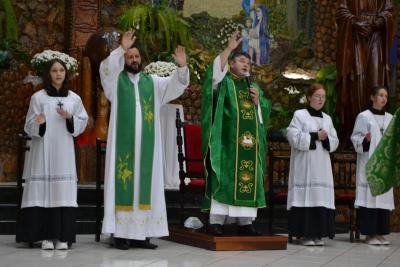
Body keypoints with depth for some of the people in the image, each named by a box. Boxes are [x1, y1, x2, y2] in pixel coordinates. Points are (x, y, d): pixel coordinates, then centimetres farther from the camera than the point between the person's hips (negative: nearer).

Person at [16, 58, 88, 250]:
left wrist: (70, 118, -9)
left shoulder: (74, 98, 9)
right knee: (43, 191, -6)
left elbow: (83, 123, 10)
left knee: (64, 191, -3)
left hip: (64, 152, 2)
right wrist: (39, 123, -21)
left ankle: (62, 236, 1)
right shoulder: (38, 97, 2)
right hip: (43, 151, -2)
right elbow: (29, 127, 0)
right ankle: (45, 235, -2)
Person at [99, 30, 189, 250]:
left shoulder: (153, 82, 14)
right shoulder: (116, 80, 6)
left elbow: (176, 84, 4)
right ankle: (121, 233, -5)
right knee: (123, 183, -6)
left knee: (145, 184, 2)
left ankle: (142, 233, 5)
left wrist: (182, 67, -16)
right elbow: (105, 68, -14)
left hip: (146, 144, 3)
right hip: (123, 143, -3)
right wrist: (121, 48, -27)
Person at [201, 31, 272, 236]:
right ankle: (216, 221, -9)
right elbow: (216, 70, -17)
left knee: (248, 179, 2)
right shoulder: (224, 82, 5)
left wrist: (257, 100, -2)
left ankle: (244, 221, 7)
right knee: (224, 178, -9)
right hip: (228, 140, -5)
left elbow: (265, 112, 18)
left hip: (250, 142, 5)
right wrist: (229, 48, -23)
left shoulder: (254, 86, 21)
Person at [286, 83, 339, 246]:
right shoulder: (300, 115, 2)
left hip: (322, 165, 5)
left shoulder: (327, 119, 17)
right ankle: (304, 234, -5)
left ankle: (318, 234, 4)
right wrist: (315, 136, -12)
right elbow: (294, 137, -9)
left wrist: (325, 138, -6)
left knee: (321, 196, 0)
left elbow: (335, 142, 15)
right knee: (306, 196, -9)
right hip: (304, 164, -5)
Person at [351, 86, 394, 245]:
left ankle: (380, 233, 8)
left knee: (383, 196, 3)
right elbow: (355, 138, -3)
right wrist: (365, 140, -21)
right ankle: (369, 234, -4)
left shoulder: (390, 118, 13)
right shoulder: (364, 116, 0)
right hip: (369, 162, -5)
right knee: (369, 195, -8)